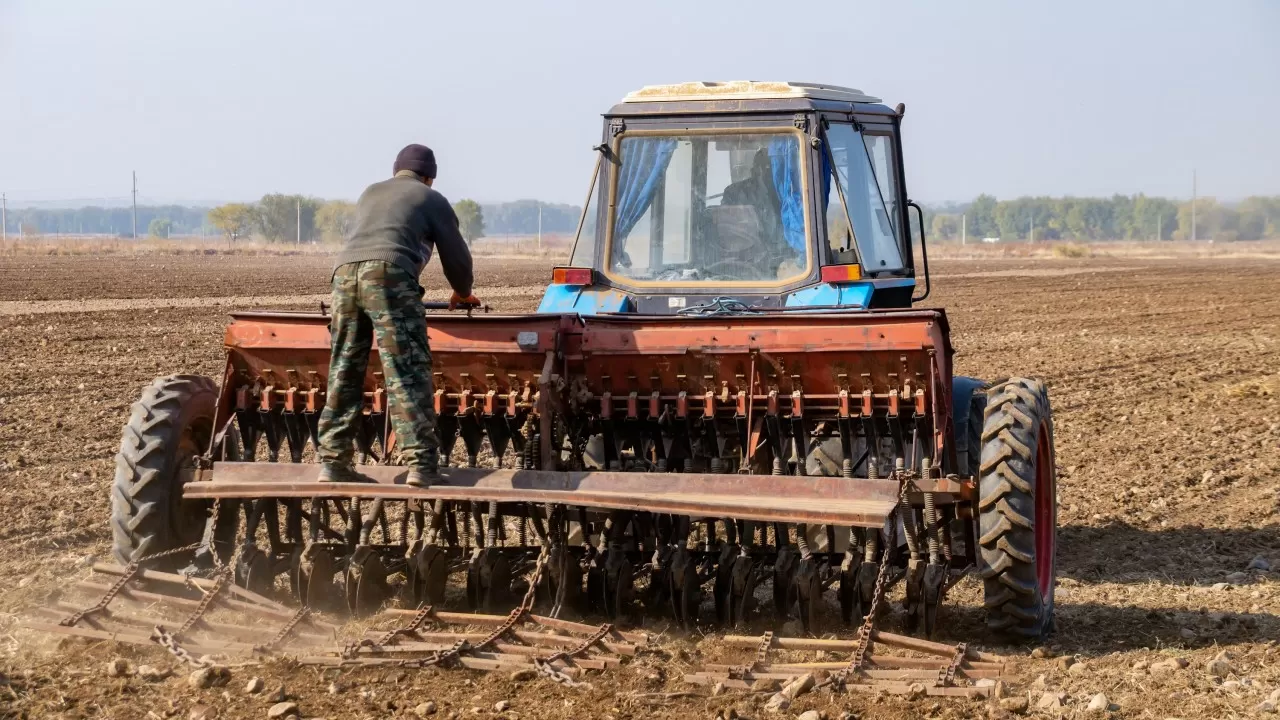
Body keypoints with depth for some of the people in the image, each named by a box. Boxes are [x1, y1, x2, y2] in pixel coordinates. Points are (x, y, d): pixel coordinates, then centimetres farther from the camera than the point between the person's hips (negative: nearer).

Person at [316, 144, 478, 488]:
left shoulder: (370, 194, 34)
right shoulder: (433, 200, 20)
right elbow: (456, 256, 22)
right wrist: (462, 293, 43)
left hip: (345, 271, 5)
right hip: (389, 276, -5)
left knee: (344, 372, 10)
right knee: (407, 373, -6)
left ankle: (333, 461, 8)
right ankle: (421, 463, -11)